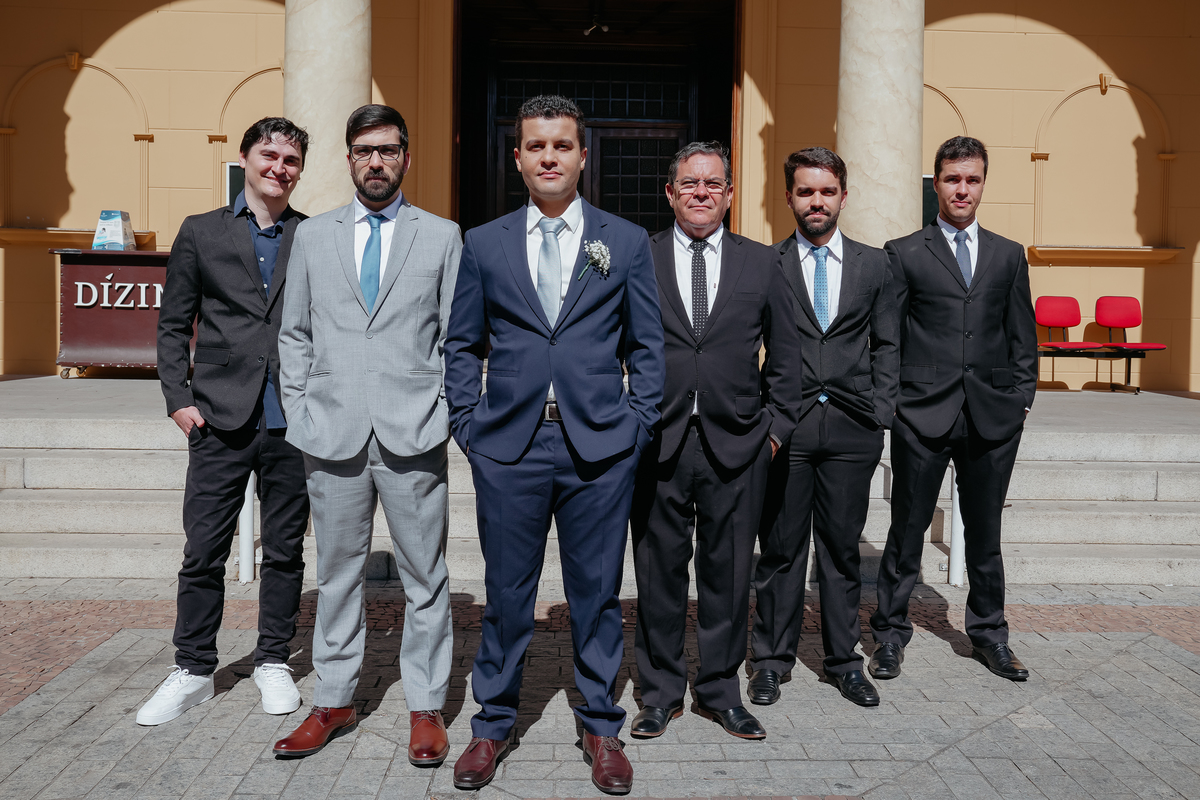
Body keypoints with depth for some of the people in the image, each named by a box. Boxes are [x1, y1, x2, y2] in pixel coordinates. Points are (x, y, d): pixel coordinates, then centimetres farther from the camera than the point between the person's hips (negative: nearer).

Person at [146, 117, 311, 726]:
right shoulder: (201, 233, 9)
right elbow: (173, 326, 9)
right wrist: (179, 398, -1)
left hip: (293, 423, 0)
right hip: (220, 421, 0)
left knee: (284, 551, 10)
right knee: (202, 553, 4)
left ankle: (273, 662, 25)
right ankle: (192, 671, 20)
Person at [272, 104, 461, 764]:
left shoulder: (443, 236, 7)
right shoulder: (313, 236, 13)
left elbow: (456, 335, 6)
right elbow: (294, 334, 14)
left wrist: (444, 413, -3)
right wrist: (299, 412, 5)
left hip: (413, 434, -2)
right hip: (333, 433, 2)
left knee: (424, 576, 5)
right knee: (337, 573, 11)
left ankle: (425, 705, 18)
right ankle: (333, 701, 25)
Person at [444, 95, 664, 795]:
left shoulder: (627, 241, 7)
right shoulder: (484, 244, 9)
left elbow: (647, 347, 8)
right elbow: (461, 345, 12)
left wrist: (636, 425, -1)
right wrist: (469, 424, 2)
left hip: (600, 448, 0)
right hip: (509, 447, 1)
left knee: (598, 593, 9)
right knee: (507, 592, 9)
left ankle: (601, 727, 26)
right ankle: (493, 723, 27)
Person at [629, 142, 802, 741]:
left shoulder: (762, 263, 7)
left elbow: (785, 351, 12)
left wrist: (776, 423, 6)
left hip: (736, 444, 1)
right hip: (657, 443, -1)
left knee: (728, 572, 9)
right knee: (659, 572, 8)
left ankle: (720, 691, 26)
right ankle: (661, 692, 24)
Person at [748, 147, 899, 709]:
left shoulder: (874, 265, 11)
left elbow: (886, 345, 12)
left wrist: (881, 411, 3)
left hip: (852, 429, 2)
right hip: (784, 425, -2)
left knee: (842, 549, 10)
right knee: (780, 549, 5)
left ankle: (843, 661, 23)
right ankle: (772, 660, 19)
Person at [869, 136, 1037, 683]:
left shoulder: (1009, 255, 13)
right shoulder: (904, 254, 3)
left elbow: (1022, 338, 13)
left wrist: (1021, 399, 6)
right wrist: (888, 402, -4)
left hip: (993, 415, 3)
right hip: (923, 412, -3)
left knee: (985, 533, 14)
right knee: (907, 529, 5)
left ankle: (989, 634, 28)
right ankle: (890, 633, 18)